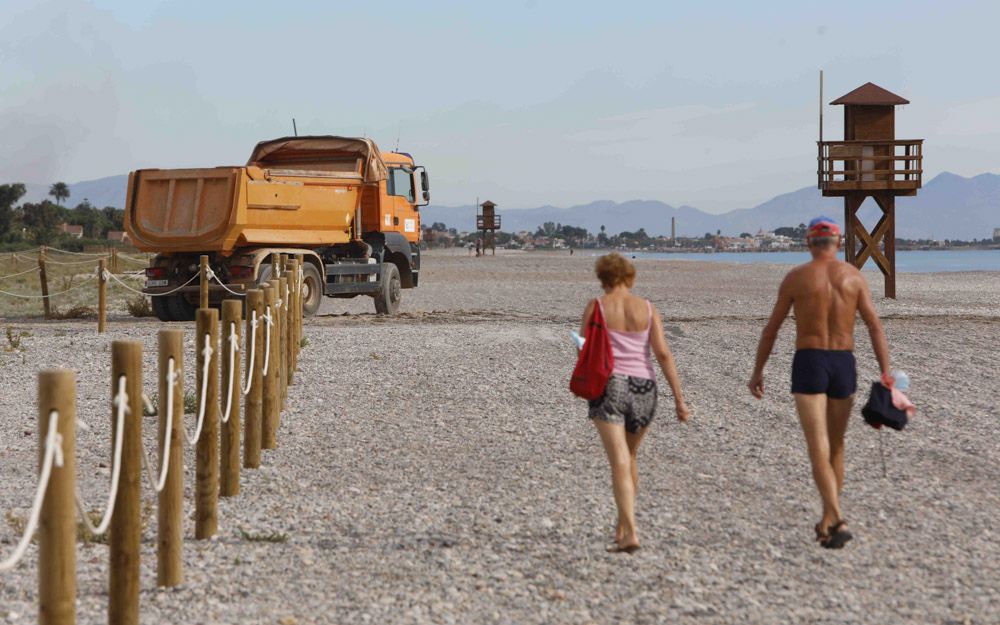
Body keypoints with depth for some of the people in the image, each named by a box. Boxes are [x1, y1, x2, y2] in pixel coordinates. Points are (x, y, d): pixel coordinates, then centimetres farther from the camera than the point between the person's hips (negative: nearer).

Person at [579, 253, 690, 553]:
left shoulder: (596, 306, -2)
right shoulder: (647, 309, 4)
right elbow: (663, 353, -4)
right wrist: (679, 398, -5)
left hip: (608, 385, -3)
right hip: (643, 388, 3)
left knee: (620, 463, -8)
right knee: (629, 457, 23)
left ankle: (630, 532, -21)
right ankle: (622, 525, 31)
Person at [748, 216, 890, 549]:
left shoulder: (795, 277, -2)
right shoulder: (854, 276, 2)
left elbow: (771, 328, 3)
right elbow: (876, 328, -4)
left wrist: (757, 371, 14)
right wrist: (886, 377, -4)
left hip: (808, 365, -3)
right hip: (844, 366, 3)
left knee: (818, 450, -7)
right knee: (835, 445, 19)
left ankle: (838, 522, -23)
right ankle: (826, 521, 25)